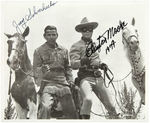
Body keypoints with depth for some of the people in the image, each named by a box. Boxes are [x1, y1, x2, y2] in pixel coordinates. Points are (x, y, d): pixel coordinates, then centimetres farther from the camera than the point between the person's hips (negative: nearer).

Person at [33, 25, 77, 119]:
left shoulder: (64, 50, 16)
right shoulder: (39, 51, 3)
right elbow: (35, 69, -2)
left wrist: (70, 81, 8)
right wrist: (42, 70, -24)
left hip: (63, 84, 4)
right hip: (48, 83, -4)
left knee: (71, 110, 5)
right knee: (46, 106, -26)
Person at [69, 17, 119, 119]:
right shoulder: (76, 46, 0)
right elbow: (73, 64, -11)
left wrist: (101, 65, 11)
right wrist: (83, 61, -30)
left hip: (98, 78, 6)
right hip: (85, 78, -6)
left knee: (110, 105, 5)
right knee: (88, 99, -33)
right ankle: (84, 118, -16)